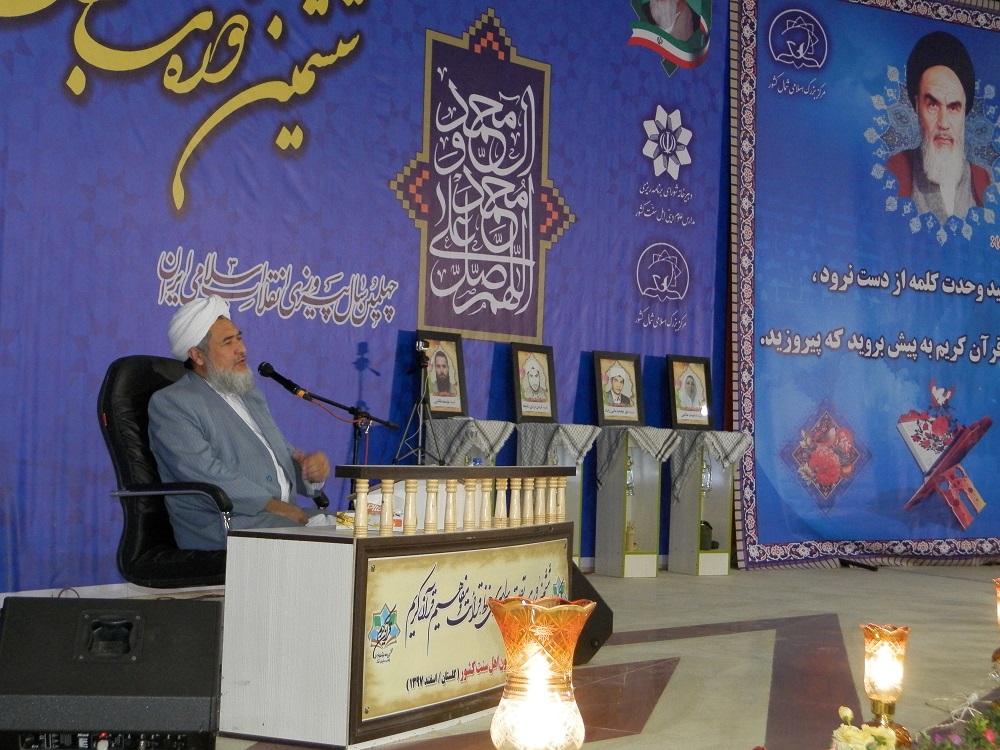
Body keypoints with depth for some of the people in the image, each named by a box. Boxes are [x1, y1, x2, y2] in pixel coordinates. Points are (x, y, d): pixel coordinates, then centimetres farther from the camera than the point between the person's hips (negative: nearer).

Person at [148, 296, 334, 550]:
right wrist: (273, 506, -19)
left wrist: (312, 466, 0)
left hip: (285, 513, 8)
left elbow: (285, 454, 25)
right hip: (220, 525, -8)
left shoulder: (251, 396, 27)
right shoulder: (169, 403, 0)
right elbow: (203, 472, -13)